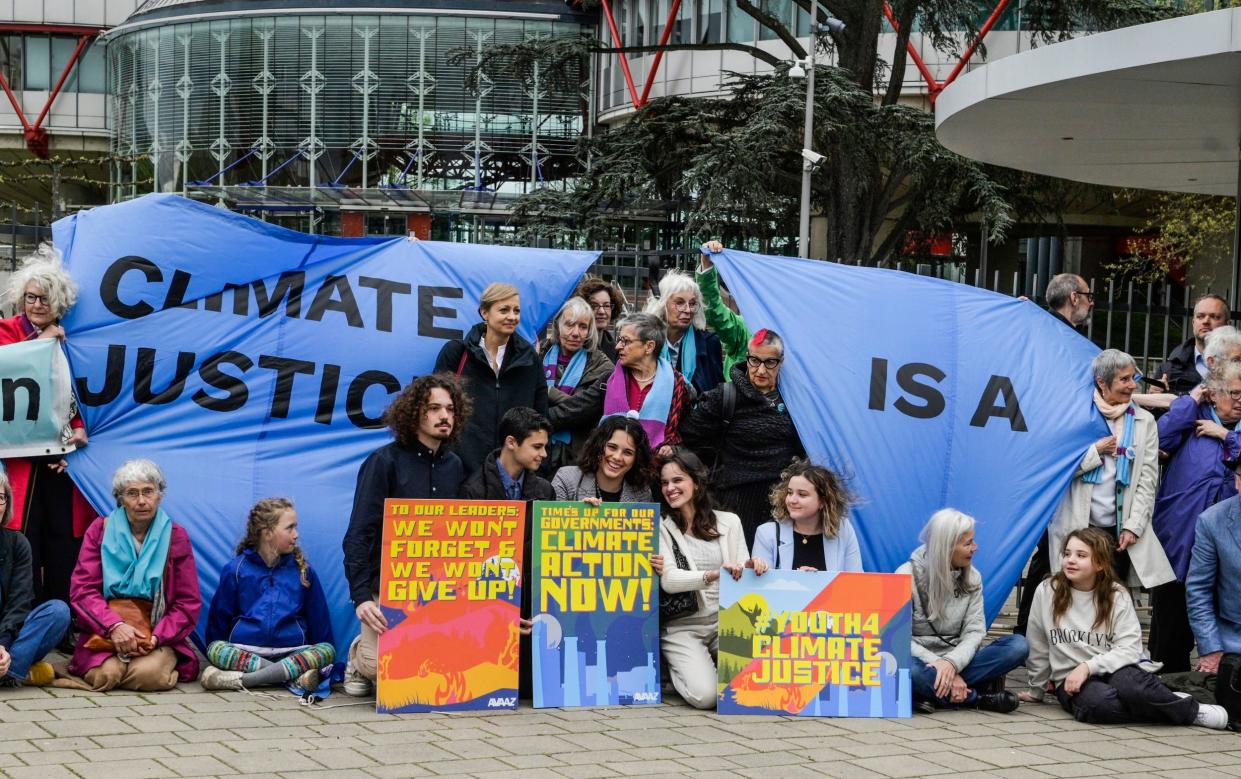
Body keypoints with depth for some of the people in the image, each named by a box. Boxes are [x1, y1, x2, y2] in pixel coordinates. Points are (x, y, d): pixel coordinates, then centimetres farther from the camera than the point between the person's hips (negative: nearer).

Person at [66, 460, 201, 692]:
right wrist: (114, 626, -20)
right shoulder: (100, 531, 7)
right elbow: (81, 590, -2)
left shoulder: (176, 537, 6)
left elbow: (188, 603, 3)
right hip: (104, 631, 1)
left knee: (149, 674, -31)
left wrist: (158, 636, -15)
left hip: (159, 633, 0)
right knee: (106, 674, -29)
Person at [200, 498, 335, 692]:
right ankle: (295, 673, -38)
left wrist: (318, 661, 9)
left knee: (327, 650, -27)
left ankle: (241, 680, -35)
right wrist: (219, 652, 6)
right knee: (215, 649, -30)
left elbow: (319, 619, 13)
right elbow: (219, 618, 12)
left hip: (292, 652, 1)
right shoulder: (235, 570, 6)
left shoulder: (303, 571, 11)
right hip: (243, 652, -1)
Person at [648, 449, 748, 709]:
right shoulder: (661, 528, -1)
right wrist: (713, 575, -31)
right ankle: (676, 669, 11)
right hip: (683, 627, -2)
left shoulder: (728, 522, 8)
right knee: (704, 694, -26)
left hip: (726, 622, 3)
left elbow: (742, 574, 8)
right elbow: (668, 581, -15)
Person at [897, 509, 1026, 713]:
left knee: (1018, 646, -18)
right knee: (905, 668, -41)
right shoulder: (907, 576, -8)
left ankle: (934, 692, -23)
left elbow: (974, 631, -3)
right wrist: (944, 670, -24)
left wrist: (952, 663, -24)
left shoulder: (972, 577, 6)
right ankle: (976, 698, -21)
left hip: (955, 661, 4)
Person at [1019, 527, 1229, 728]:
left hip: (1113, 670, 0)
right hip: (1070, 680, 0)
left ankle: (1191, 709, -14)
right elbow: (1037, 649, 10)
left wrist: (1088, 666, -19)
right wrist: (1036, 692, 16)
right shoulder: (1046, 592, 0)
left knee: (1130, 684, -37)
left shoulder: (1117, 595, 2)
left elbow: (1129, 648, -6)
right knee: (1099, 702, -36)